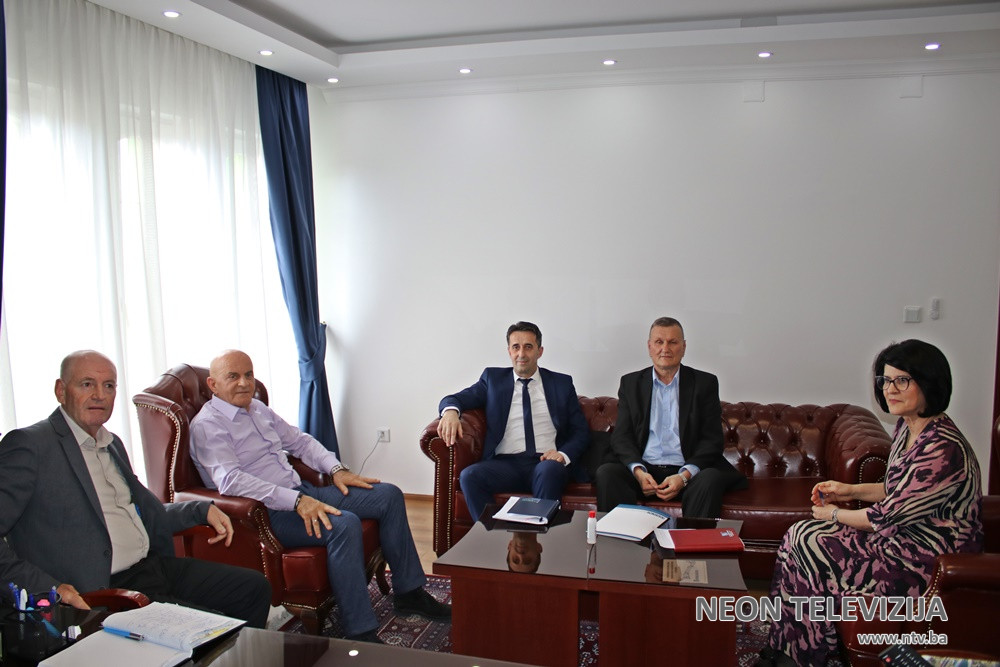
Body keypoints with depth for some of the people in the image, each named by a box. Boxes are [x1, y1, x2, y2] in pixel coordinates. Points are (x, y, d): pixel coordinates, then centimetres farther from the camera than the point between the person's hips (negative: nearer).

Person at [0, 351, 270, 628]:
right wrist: (46, 587, -24)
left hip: (155, 565, 8)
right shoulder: (28, 445, -8)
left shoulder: (113, 444, 17)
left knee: (254, 588, 2)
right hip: (103, 590, -8)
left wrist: (202, 510, 12)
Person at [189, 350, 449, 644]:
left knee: (389, 495, 0)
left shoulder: (257, 408, 17)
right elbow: (230, 481, -25)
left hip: (301, 493, 9)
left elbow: (299, 440, 24)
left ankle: (409, 593, 9)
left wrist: (336, 468, 6)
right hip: (267, 513, -9)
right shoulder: (207, 425, -10)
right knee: (344, 524, -34)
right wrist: (296, 501, -30)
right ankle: (361, 633, -27)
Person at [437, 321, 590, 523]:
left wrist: (564, 454, -9)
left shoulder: (562, 383, 17)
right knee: (469, 475, -30)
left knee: (550, 470, -37)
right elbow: (452, 399, 11)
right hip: (505, 464, 1)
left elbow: (581, 431, 14)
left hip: (546, 463, -1)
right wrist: (451, 411, -15)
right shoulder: (493, 378, 18)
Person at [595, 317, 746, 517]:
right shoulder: (630, 383, 12)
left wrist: (685, 475, -15)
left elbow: (712, 439, 2)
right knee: (606, 473, -27)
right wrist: (638, 471, -14)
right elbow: (621, 436, 6)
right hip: (644, 470, 1)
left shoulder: (705, 383, 8)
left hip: (688, 471, -1)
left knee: (711, 478, -32)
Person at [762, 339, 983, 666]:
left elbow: (889, 516, -22)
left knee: (804, 542, -11)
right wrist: (851, 491, 5)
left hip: (931, 560, -9)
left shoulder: (942, 448, -27)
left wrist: (834, 514, -7)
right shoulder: (907, 426, 3)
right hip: (906, 536, 9)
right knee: (800, 537, -1)